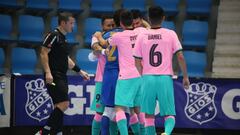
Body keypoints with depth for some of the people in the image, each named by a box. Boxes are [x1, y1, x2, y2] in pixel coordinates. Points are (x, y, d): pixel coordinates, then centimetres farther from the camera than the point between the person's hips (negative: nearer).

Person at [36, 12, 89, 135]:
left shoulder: (63, 38, 19)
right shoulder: (53, 36, -9)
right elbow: (43, 53, -16)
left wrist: (79, 71, 30)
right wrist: (47, 72, -25)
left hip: (62, 77, 10)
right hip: (53, 77, -10)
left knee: (59, 106, 7)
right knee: (64, 103, -16)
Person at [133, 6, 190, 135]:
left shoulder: (142, 36, 3)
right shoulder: (171, 34, 0)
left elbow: (137, 62, 4)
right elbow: (180, 57, -4)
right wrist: (185, 77, 7)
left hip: (148, 78, 1)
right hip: (165, 78, -1)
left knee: (149, 114, 12)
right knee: (169, 114, 4)